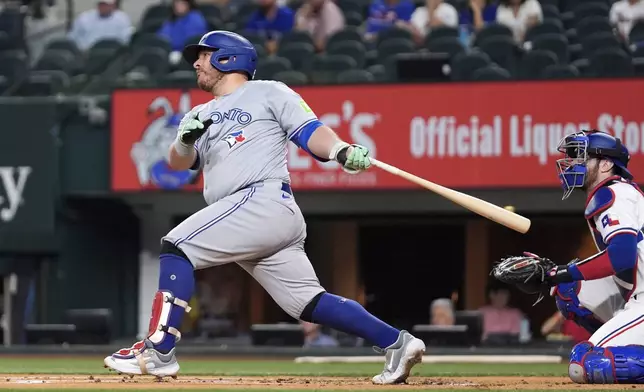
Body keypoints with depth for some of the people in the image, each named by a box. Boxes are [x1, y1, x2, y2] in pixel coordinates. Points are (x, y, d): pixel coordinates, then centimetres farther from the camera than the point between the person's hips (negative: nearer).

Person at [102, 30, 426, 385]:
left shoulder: (268, 93, 10)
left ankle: (158, 351, -21)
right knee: (310, 304, 2)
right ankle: (396, 343, 3)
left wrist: (342, 151, -21)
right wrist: (185, 142, -8)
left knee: (176, 246, -15)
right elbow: (178, 162, 15)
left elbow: (310, 131, -1)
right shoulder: (200, 115, 29)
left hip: (264, 200, -7)